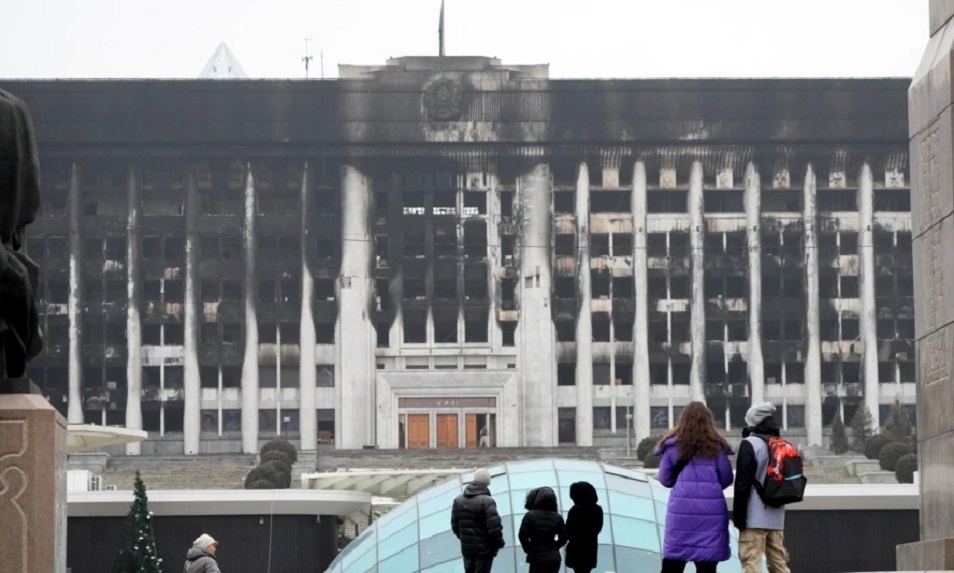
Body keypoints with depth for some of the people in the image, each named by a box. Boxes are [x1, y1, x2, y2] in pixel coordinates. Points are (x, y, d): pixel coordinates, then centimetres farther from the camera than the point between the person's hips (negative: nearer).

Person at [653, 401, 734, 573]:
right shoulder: (716, 446, 4)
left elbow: (665, 479, 6)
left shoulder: (673, 445, 3)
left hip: (681, 507, -1)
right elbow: (726, 478, 5)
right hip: (711, 508, 1)